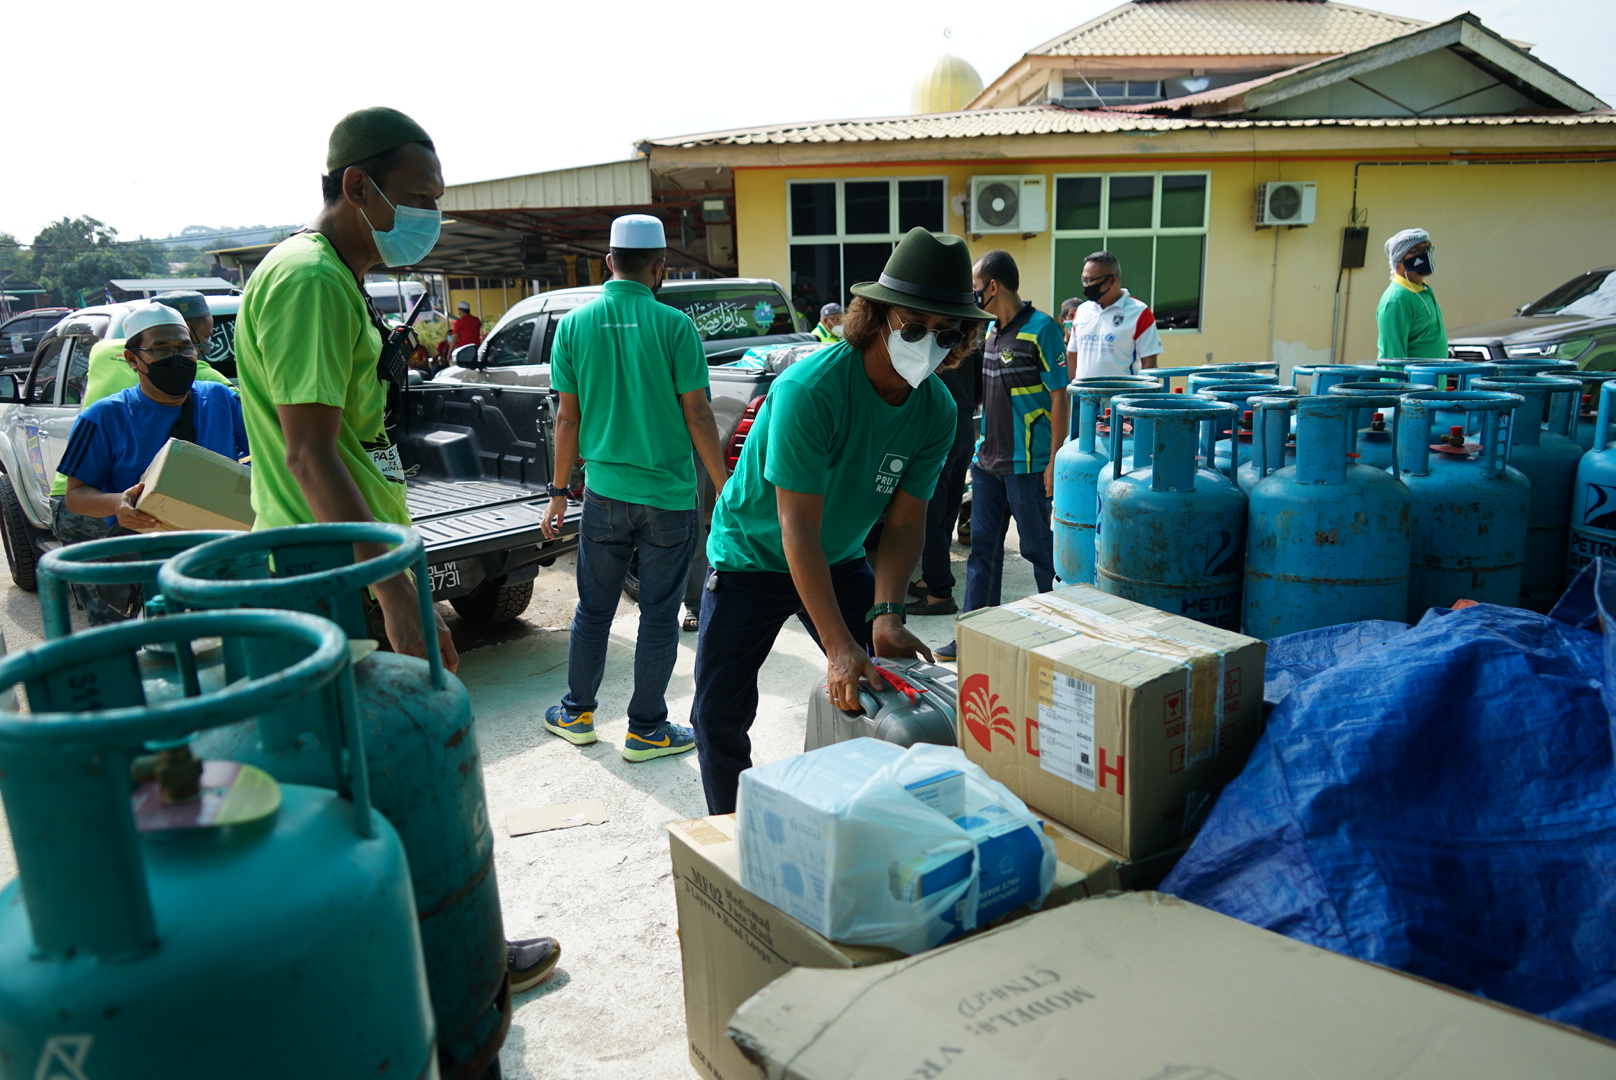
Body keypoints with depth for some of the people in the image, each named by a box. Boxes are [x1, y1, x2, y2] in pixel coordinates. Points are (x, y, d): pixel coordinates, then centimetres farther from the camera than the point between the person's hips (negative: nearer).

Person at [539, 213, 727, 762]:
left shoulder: (574, 324, 1)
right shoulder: (673, 325, -8)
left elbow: (568, 419, 3)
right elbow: (698, 415, -8)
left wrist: (558, 492, 11)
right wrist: (725, 491, -1)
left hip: (604, 492, 3)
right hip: (669, 496, -3)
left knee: (593, 610, 16)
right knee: (659, 615, 7)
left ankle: (577, 714, 29)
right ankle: (645, 728, 16)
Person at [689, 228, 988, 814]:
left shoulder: (937, 411, -13)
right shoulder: (810, 390, -32)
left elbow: (904, 521, -11)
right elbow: (799, 528, -33)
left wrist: (886, 615, -27)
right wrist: (839, 647, -38)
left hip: (841, 561, 5)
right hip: (752, 556, -5)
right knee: (720, 716, -5)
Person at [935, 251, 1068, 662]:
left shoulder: (1041, 329, -13)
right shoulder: (990, 330, 10)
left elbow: (1060, 397, -14)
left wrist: (1054, 461, -17)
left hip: (1027, 465, -8)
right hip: (987, 459, 8)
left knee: (1038, 549, 4)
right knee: (982, 547, 11)